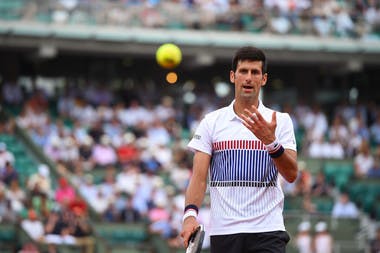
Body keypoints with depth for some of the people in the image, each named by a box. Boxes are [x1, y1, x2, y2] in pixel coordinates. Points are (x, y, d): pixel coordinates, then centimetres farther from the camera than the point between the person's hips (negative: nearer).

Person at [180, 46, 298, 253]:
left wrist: (271, 141, -23)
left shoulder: (280, 121, 6)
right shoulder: (211, 121, 7)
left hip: (267, 231, -1)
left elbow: (291, 174, -6)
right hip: (223, 231, 1)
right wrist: (190, 214, -17)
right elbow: (199, 176, 0)